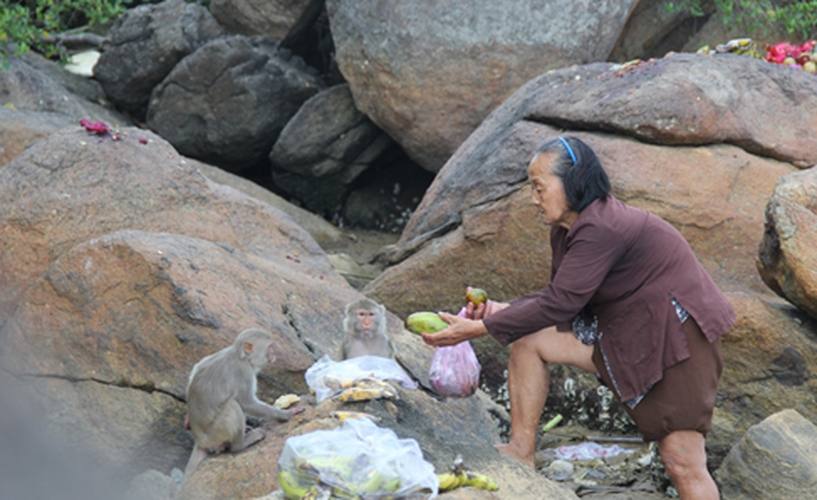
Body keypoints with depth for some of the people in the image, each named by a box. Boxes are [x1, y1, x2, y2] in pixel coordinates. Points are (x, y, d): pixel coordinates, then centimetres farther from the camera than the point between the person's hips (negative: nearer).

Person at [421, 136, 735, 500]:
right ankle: (521, 453, 7)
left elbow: (558, 305, -24)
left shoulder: (600, 230, -24)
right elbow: (560, 298, 10)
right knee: (528, 341, 0)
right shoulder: (567, 229, 6)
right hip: (624, 330, 10)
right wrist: (502, 310, -6)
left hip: (677, 333, -10)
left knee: (682, 462, -13)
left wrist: (480, 328, -20)